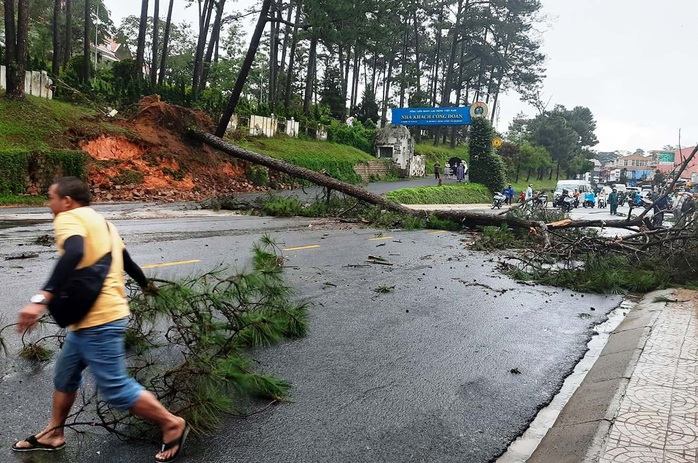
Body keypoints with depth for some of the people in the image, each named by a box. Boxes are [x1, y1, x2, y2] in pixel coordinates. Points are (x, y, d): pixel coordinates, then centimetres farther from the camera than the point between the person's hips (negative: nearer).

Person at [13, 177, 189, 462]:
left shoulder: (68, 218, -9)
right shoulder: (100, 222, 19)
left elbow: (73, 254, -31)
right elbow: (127, 261, 29)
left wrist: (41, 298, -39)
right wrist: (146, 285, 46)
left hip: (98, 320, -10)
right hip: (91, 318, 10)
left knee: (116, 390, -3)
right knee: (64, 376, 23)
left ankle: (172, 425, 9)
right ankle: (53, 434, 39)